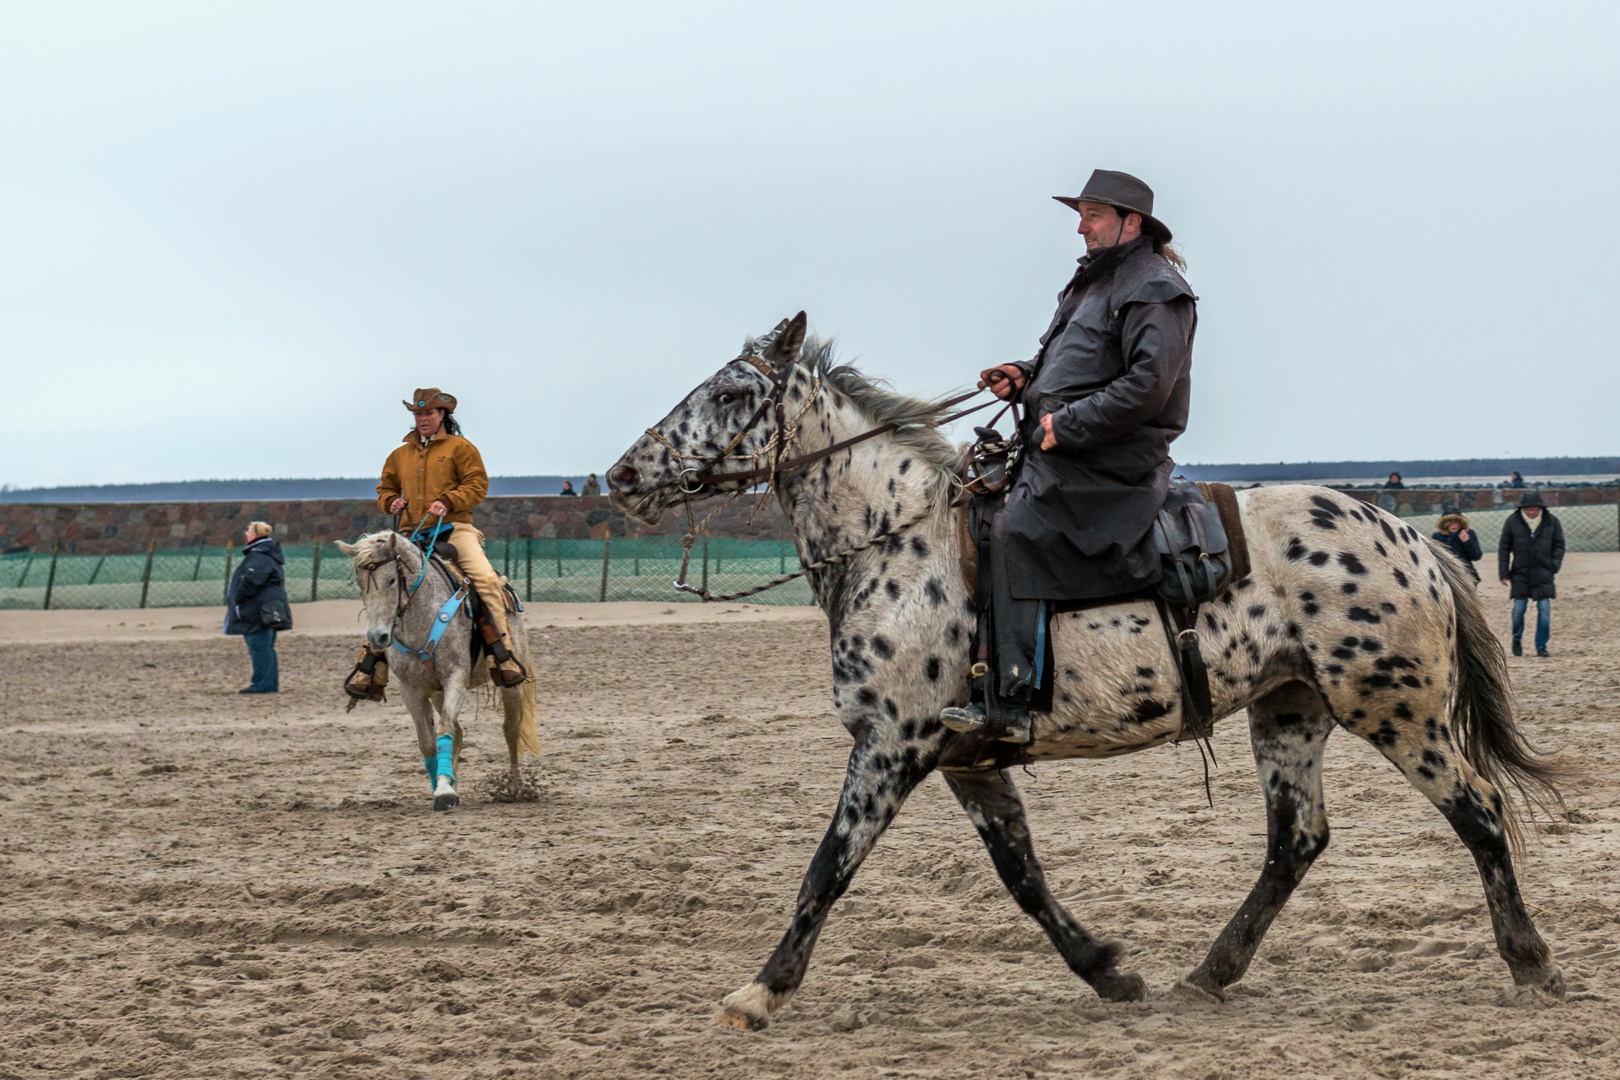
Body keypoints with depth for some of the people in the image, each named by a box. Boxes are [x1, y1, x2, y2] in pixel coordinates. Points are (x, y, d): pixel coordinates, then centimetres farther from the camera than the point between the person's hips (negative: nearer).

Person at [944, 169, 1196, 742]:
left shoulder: (1154, 290, -9)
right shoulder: (1091, 282, 22)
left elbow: (1147, 384, -21)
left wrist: (1068, 425, -21)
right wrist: (1023, 376, 8)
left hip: (1109, 464, -11)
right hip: (1060, 454, 11)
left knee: (1014, 530, -26)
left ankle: (1010, 703, -32)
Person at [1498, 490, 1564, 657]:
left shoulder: (1552, 522, 2)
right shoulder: (1512, 522, 1)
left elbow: (1559, 545, 9)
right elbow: (1504, 548, 5)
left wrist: (1554, 566, -4)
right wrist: (1504, 573, 0)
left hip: (1543, 573, 0)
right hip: (1520, 573, 0)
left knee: (1544, 609, -4)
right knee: (1519, 608, -3)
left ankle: (1541, 646, 5)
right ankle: (1517, 639, 23)